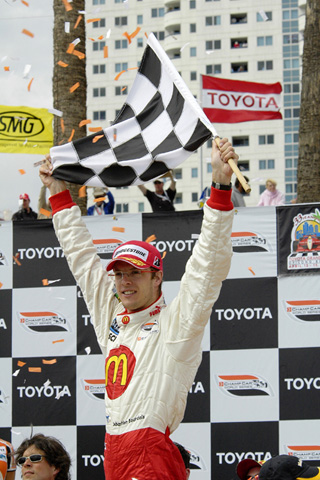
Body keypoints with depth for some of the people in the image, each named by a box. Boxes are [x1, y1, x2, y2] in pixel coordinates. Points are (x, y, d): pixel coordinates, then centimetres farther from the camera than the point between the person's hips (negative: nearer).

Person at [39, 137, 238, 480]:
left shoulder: (174, 323, 0)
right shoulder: (111, 318, 18)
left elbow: (210, 264, -10)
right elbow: (81, 258, 28)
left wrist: (220, 186, -19)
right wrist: (59, 193, 33)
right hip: (113, 452, 6)